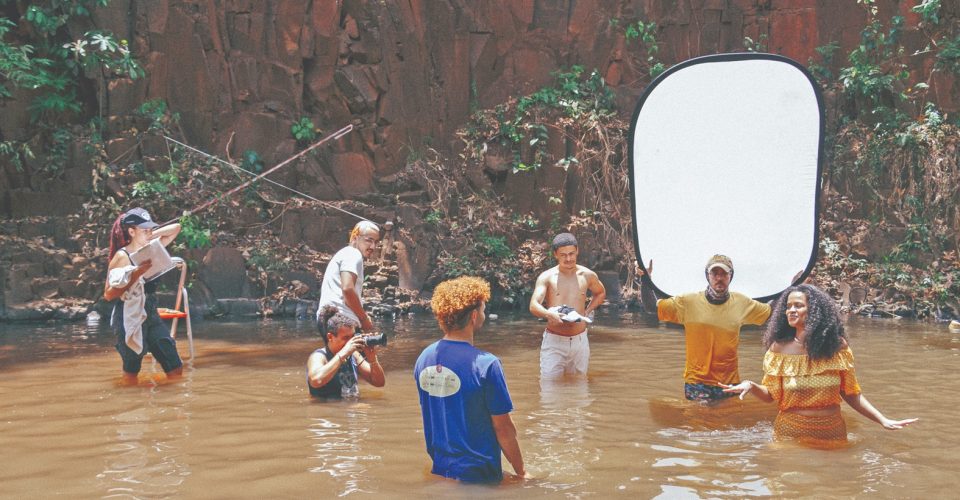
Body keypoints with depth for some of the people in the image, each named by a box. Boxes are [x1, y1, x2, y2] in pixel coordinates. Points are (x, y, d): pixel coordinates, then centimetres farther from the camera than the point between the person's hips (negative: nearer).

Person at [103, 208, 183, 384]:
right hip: (130, 320, -6)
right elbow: (108, 295, -17)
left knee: (175, 370, 1)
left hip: (151, 316, 7)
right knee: (131, 375, 3)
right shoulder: (121, 257, -12)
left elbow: (176, 228, 13)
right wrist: (135, 275, -25)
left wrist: (152, 235, 0)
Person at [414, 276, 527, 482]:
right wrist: (521, 473, -3)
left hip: (436, 471, 6)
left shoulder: (423, 359, 0)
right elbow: (503, 428, -15)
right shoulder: (485, 364, -20)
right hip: (477, 474, -6)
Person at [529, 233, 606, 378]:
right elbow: (533, 306, -20)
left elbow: (601, 293, 24)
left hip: (580, 341, 3)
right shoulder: (546, 277, -8)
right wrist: (549, 314, -41)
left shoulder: (587, 275, 3)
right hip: (553, 341, -3)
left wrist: (588, 311, 8)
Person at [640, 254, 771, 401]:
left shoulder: (742, 303, 2)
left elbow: (771, 311, 14)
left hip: (730, 384, 2)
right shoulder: (688, 302, -5)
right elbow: (651, 307, -5)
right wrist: (645, 279, -15)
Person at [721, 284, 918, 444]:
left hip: (832, 431, 1)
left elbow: (851, 393, 1)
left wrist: (883, 420, -5)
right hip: (791, 432, -1)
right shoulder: (779, 348, -7)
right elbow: (770, 395, -3)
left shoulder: (837, 345, -6)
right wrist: (750, 386, -23)